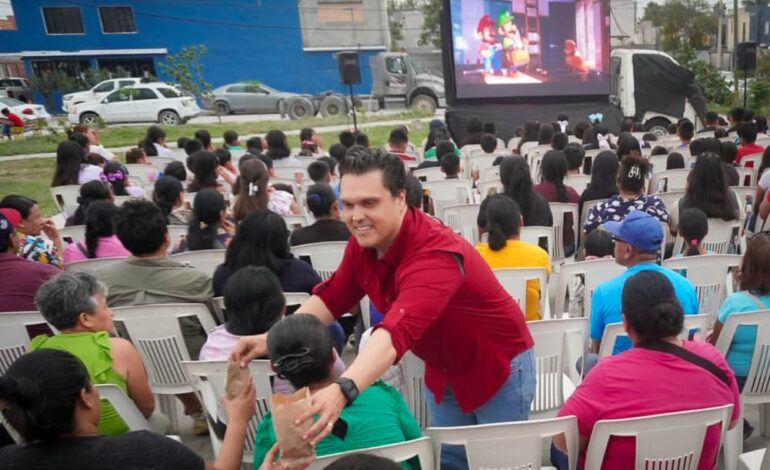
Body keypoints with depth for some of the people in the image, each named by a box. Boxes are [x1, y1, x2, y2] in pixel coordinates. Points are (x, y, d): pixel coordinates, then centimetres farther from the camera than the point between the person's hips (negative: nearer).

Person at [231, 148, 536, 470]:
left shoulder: (435, 254, -37)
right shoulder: (365, 240, -14)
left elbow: (398, 331, -51)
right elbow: (331, 298, -3)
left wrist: (343, 390, -64)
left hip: (497, 364, -6)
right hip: (442, 368, 6)